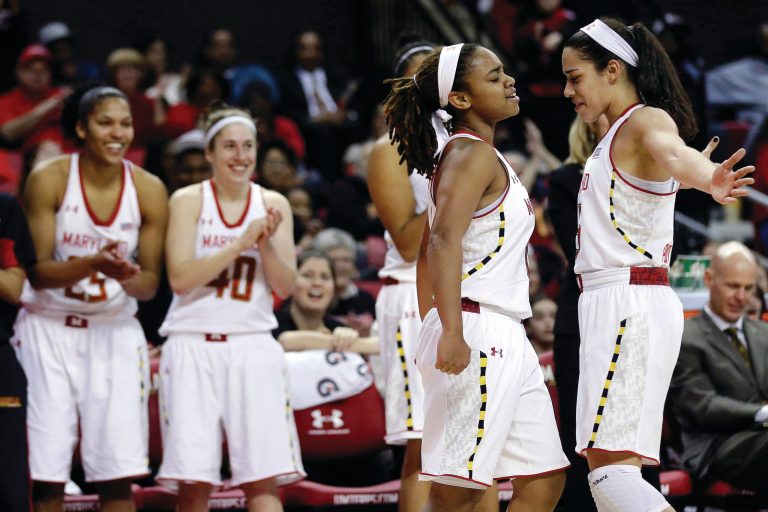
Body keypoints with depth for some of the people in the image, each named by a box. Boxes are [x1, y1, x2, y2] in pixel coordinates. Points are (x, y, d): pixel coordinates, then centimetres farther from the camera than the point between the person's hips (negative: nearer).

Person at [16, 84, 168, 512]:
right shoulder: (49, 180, -10)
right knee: (45, 472, -4)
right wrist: (94, 264, -29)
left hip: (114, 332, 2)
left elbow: (151, 284, 0)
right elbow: (36, 271, -11)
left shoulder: (149, 190, -4)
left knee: (118, 475, -2)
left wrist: (126, 277, -23)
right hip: (49, 330, -2)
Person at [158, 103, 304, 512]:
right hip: (193, 345, -1)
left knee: (263, 477, -7)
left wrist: (267, 242, -12)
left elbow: (286, 287, 5)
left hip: (253, 346, 2)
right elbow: (180, 277, -10)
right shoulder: (188, 201, 1)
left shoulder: (273, 205, 8)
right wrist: (242, 242, -16)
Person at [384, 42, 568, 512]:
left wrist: (431, 334, 27)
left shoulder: (466, 154, 20)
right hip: (477, 333, -10)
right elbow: (445, 239, -24)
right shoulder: (472, 154, -10)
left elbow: (426, 253, 25)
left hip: (505, 342, 10)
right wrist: (452, 332, -33)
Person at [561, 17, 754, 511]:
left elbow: (673, 153, -37)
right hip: (614, 305, 10)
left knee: (609, 464, -18)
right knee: (613, 467, 10)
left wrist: (706, 178, -58)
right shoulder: (617, 134, 19)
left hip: (631, 303, -10)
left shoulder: (647, 121, -11)